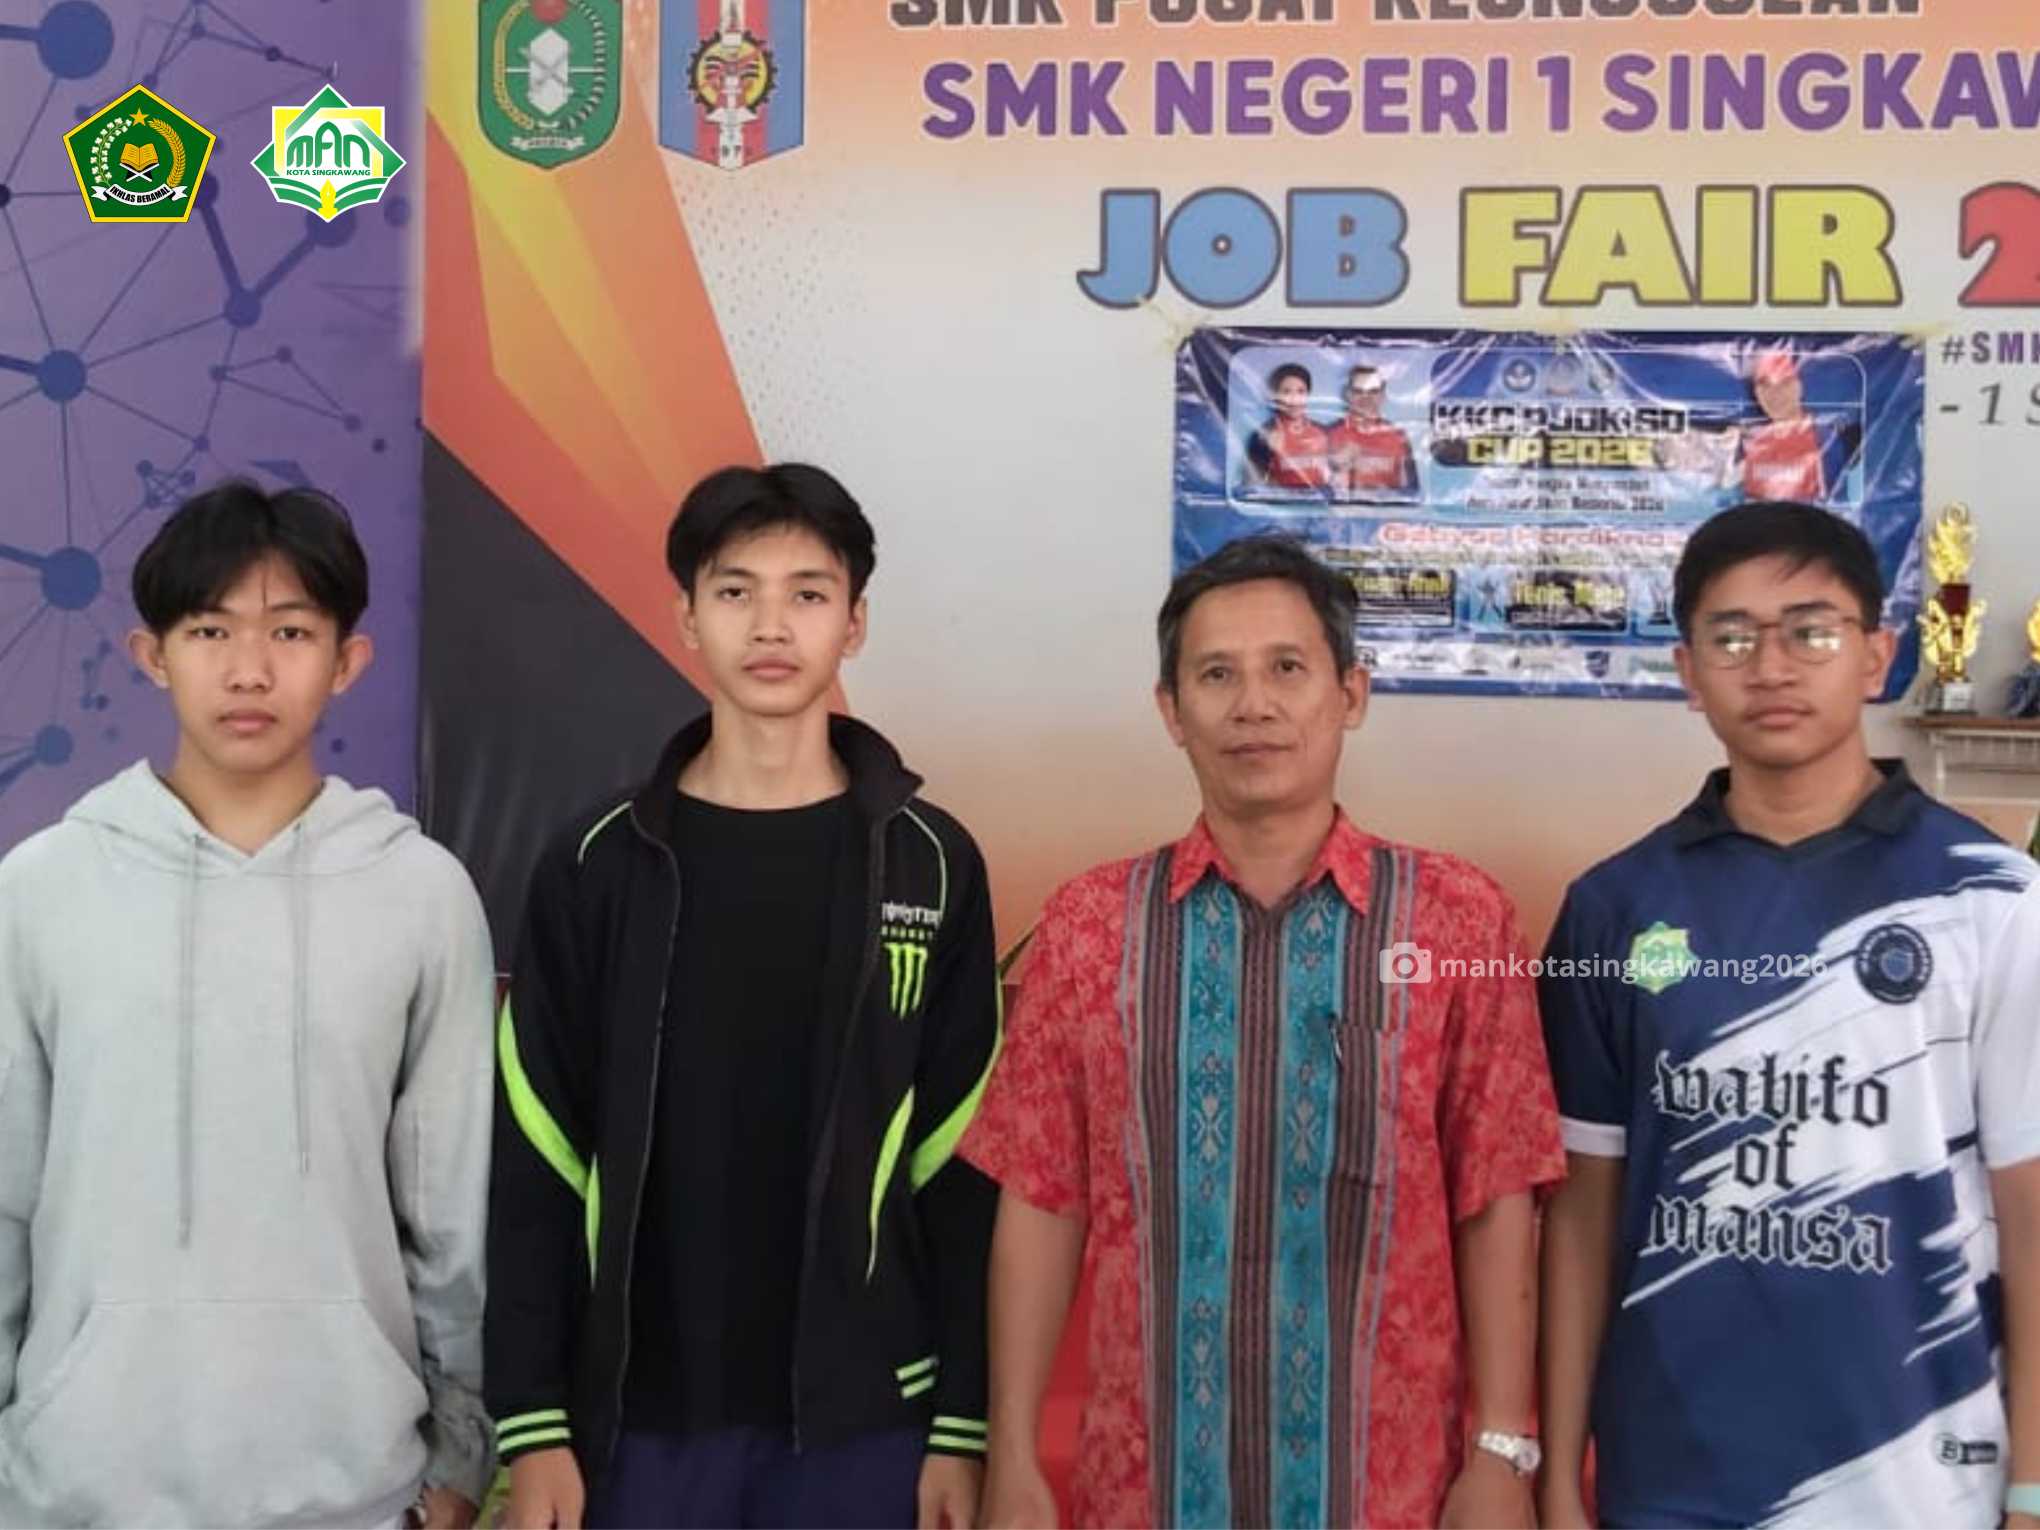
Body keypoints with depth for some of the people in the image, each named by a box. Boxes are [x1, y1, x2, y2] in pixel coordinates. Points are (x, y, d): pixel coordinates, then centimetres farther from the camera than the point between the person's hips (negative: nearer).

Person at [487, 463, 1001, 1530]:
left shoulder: (930, 865, 0)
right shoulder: (599, 866, 0)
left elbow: (965, 1170, 0)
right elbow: (534, 1165, 0)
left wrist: (963, 1422, -3)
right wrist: (531, 1421, -4)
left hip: (860, 1414, 0)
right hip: (639, 1412, 0)